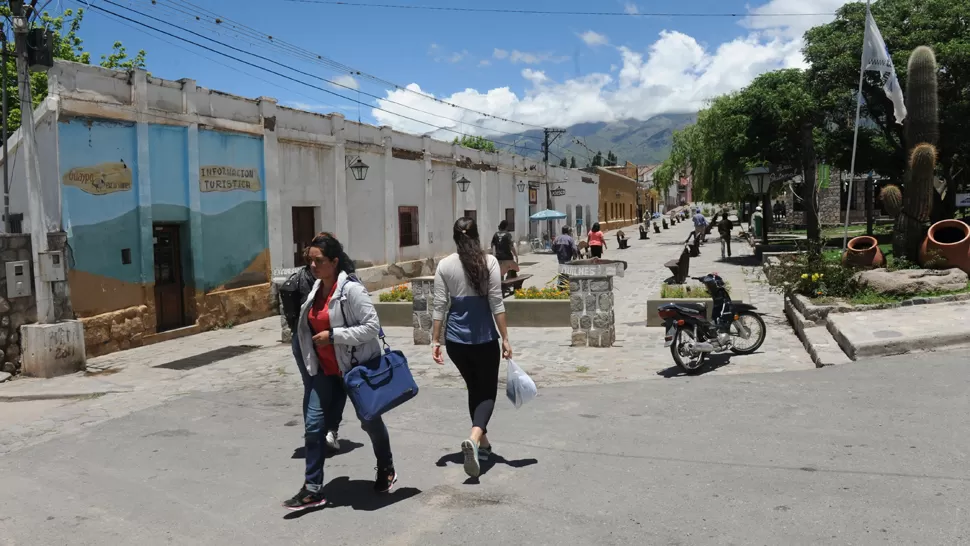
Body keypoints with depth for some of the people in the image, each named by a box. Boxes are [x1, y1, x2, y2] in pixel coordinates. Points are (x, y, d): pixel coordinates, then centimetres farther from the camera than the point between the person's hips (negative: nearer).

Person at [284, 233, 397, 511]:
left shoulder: (351, 289, -21)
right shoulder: (316, 288, 3)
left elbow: (372, 327, -25)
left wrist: (332, 335, -27)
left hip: (357, 367, -6)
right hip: (324, 370, 6)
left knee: (370, 420, 13)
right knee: (313, 424, -2)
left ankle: (386, 469, 38)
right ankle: (313, 488, 9)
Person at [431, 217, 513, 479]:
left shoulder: (445, 265, -1)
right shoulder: (489, 261, -6)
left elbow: (439, 306, -3)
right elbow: (496, 304, -9)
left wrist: (435, 341, 3)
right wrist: (505, 338, -4)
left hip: (456, 340, 3)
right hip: (485, 339, -3)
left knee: (474, 389, 21)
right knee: (487, 392, 6)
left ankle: (483, 442, 31)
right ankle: (474, 438, -19)